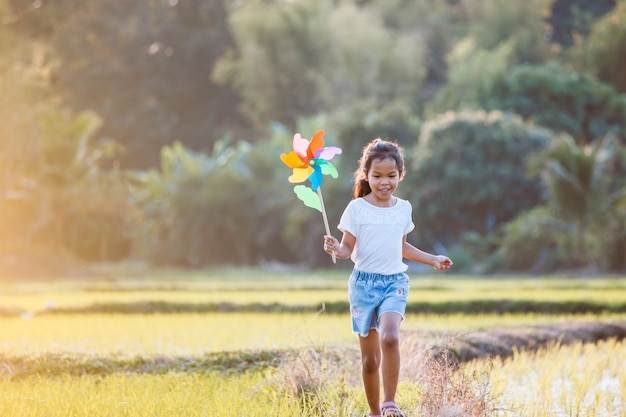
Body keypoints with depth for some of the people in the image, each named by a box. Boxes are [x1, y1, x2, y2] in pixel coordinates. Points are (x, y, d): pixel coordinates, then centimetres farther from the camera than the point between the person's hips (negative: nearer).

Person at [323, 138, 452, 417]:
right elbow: (349, 248, -5)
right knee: (369, 357, 2)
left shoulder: (403, 208, 7)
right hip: (364, 282, -1)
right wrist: (336, 249, -26)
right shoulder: (357, 208, -5)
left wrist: (432, 260, 22)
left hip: (395, 282, 2)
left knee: (390, 337, -26)